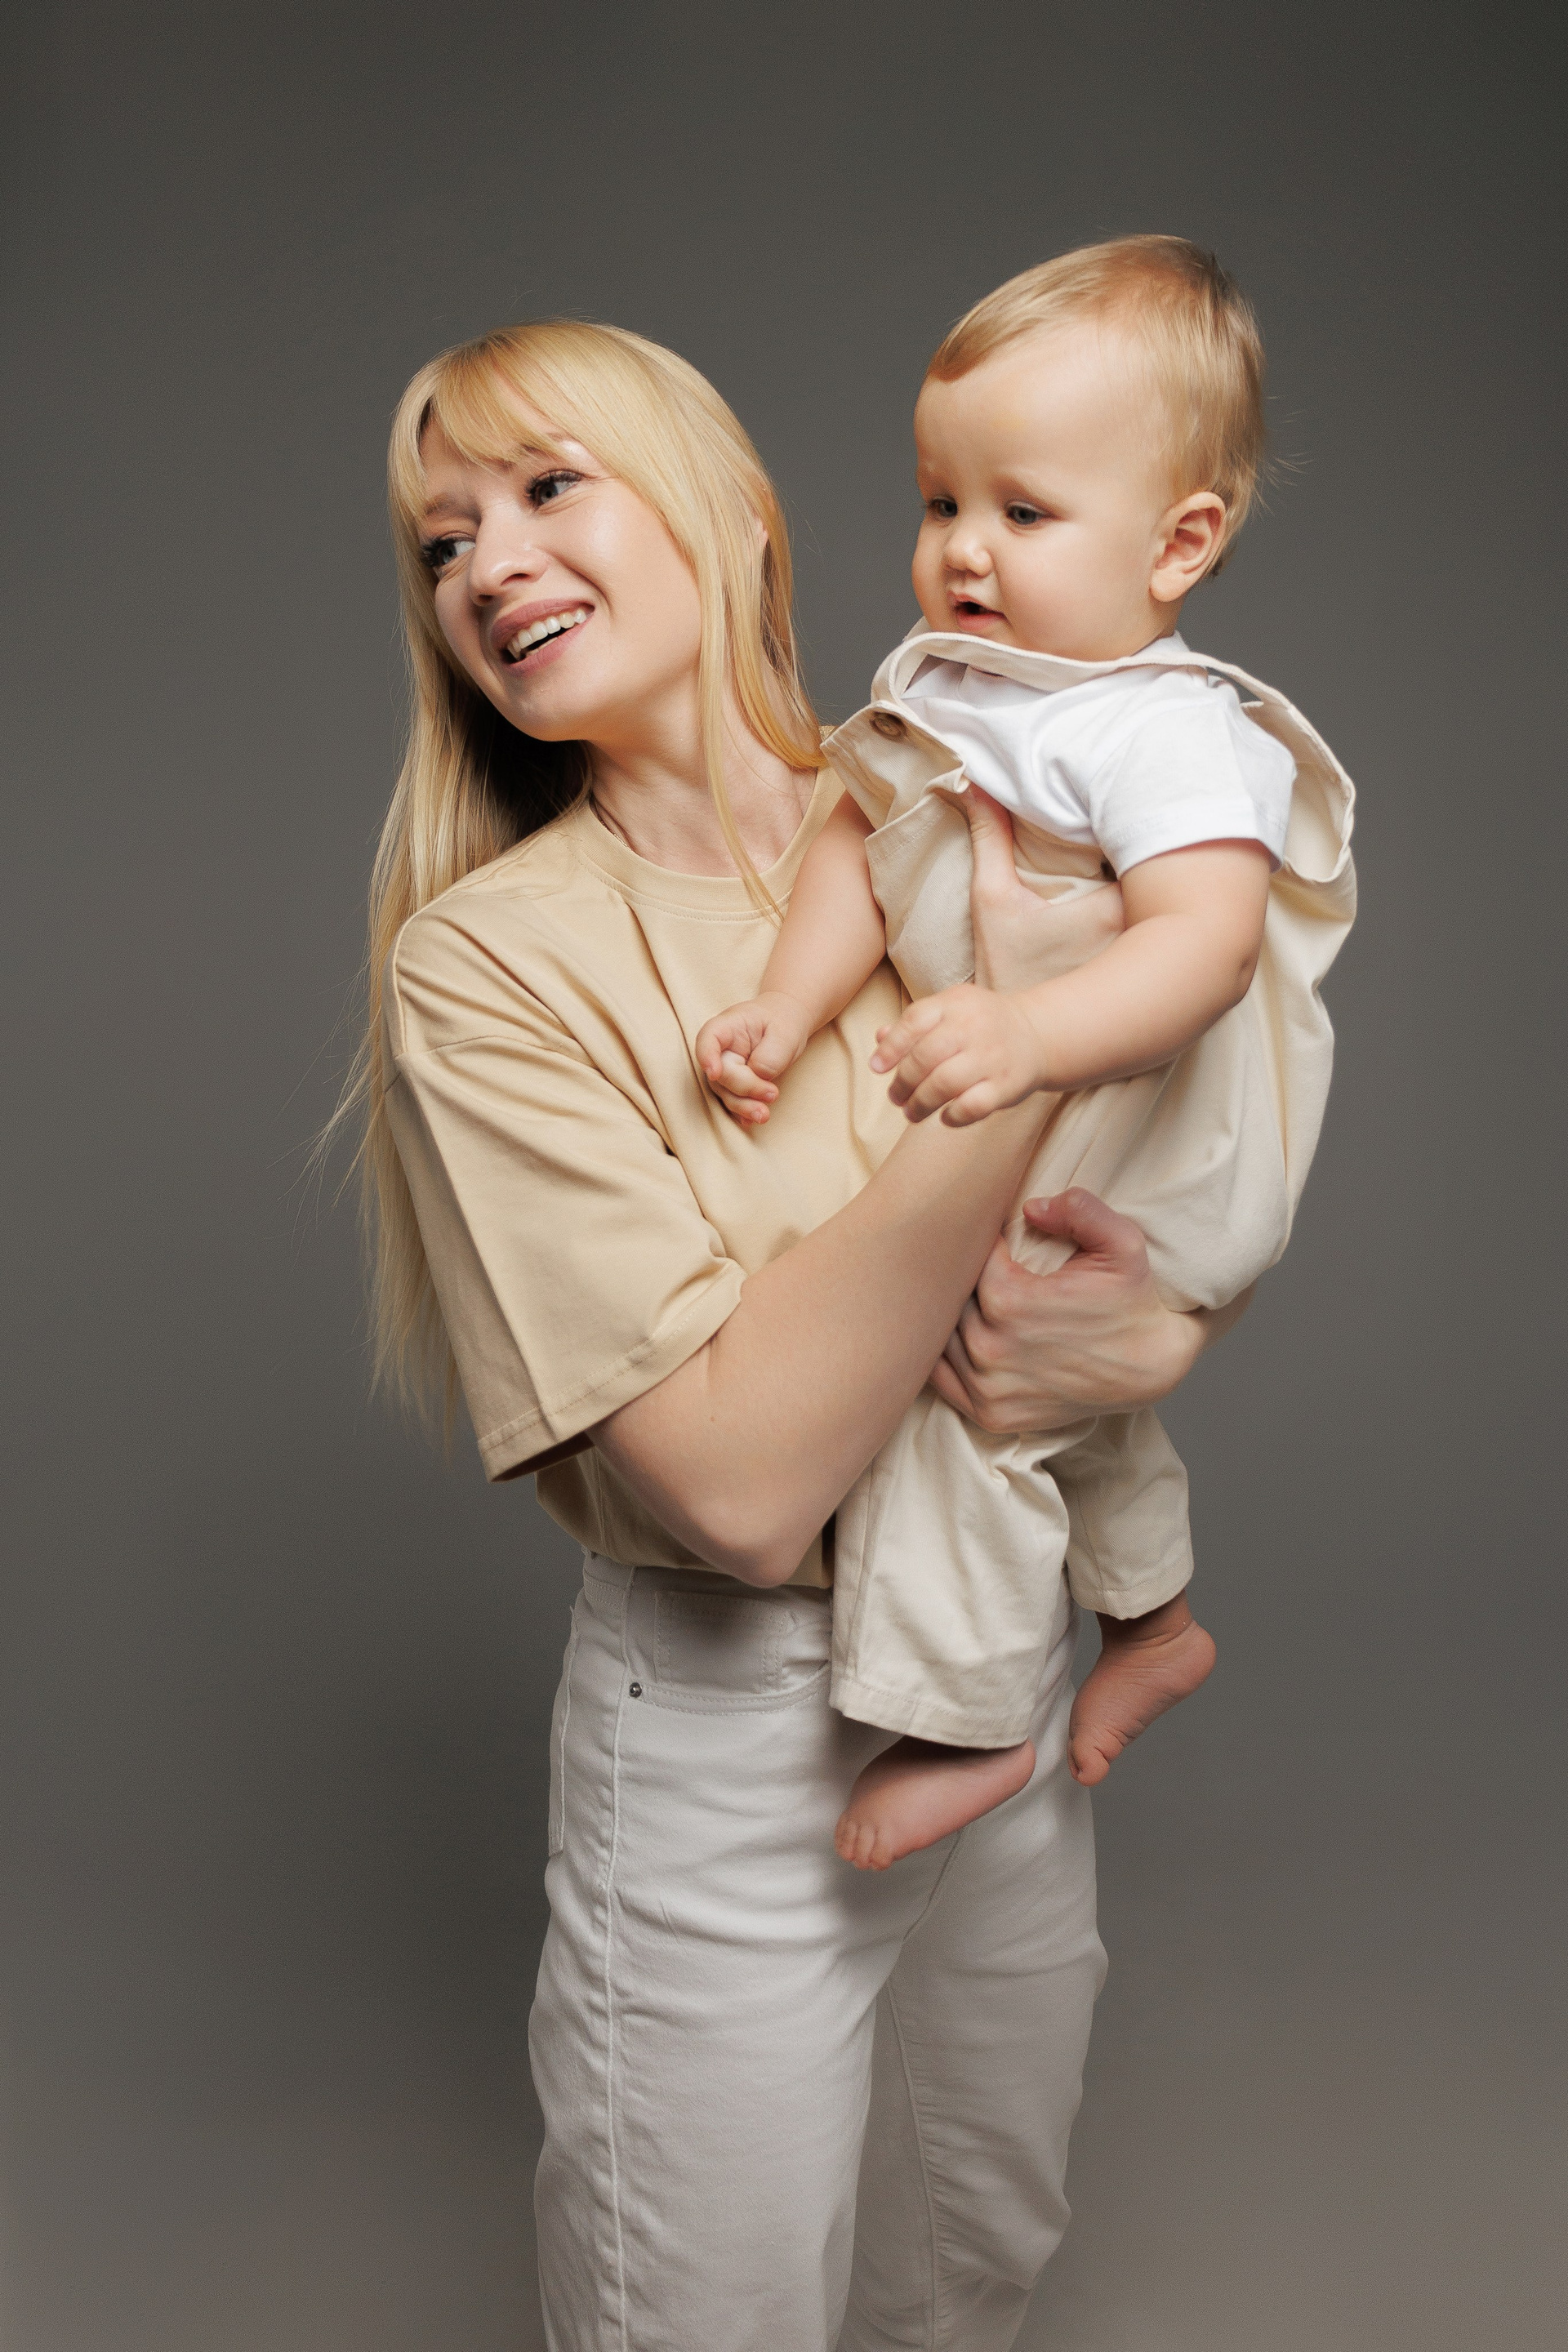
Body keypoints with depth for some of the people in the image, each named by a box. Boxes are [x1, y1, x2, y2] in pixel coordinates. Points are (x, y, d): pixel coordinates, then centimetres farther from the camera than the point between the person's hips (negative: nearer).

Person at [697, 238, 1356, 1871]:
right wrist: (785, 1011, -15)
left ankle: (959, 1719, 6)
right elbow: (855, 850, 0)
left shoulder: (1171, 733, -25)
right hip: (1000, 1144, 9)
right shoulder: (936, 688, 0)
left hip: (1139, 1162, -9)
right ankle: (1151, 1615, 51)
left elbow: (1205, 941, -37)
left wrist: (1034, 1033, -54)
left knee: (950, 1377, -14)